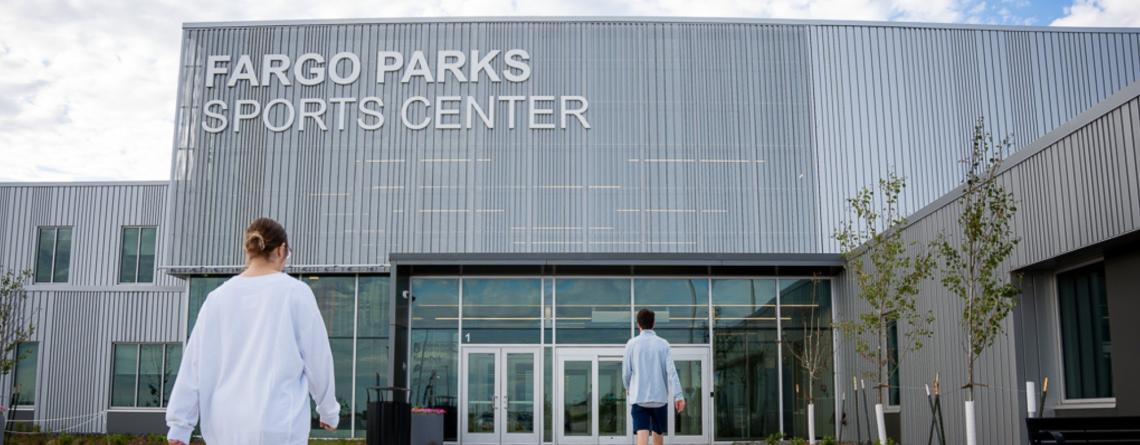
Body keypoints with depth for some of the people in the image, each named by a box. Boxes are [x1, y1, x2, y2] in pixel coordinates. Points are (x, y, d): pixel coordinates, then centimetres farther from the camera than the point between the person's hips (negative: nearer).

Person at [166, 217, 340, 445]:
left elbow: (194, 363, 7)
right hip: (277, 426, -4)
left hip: (226, 426, 4)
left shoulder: (218, 296, 7)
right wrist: (329, 410, 16)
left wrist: (180, 425, 11)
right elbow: (317, 357, 2)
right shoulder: (295, 292, -2)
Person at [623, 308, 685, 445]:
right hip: (660, 397, 2)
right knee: (658, 434, 18)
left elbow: (626, 371, 2)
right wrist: (678, 395, -11)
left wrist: (628, 388, 22)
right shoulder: (663, 344, 1)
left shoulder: (632, 343, 0)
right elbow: (671, 371, -8)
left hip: (639, 398, -1)